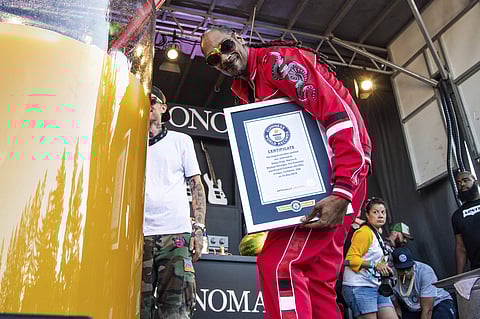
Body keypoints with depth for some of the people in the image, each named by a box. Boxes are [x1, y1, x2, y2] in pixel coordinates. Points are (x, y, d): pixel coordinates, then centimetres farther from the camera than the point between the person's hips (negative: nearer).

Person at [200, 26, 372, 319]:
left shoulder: (277, 60, -12)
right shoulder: (244, 89, 17)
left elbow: (341, 113, -22)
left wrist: (342, 193, -28)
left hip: (341, 174, -9)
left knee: (278, 264, -19)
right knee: (318, 282, 9)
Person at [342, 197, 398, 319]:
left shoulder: (377, 234, 19)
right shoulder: (364, 232, -11)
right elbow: (351, 258, -20)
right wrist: (375, 265, -23)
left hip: (376, 286, 9)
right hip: (359, 286, -9)